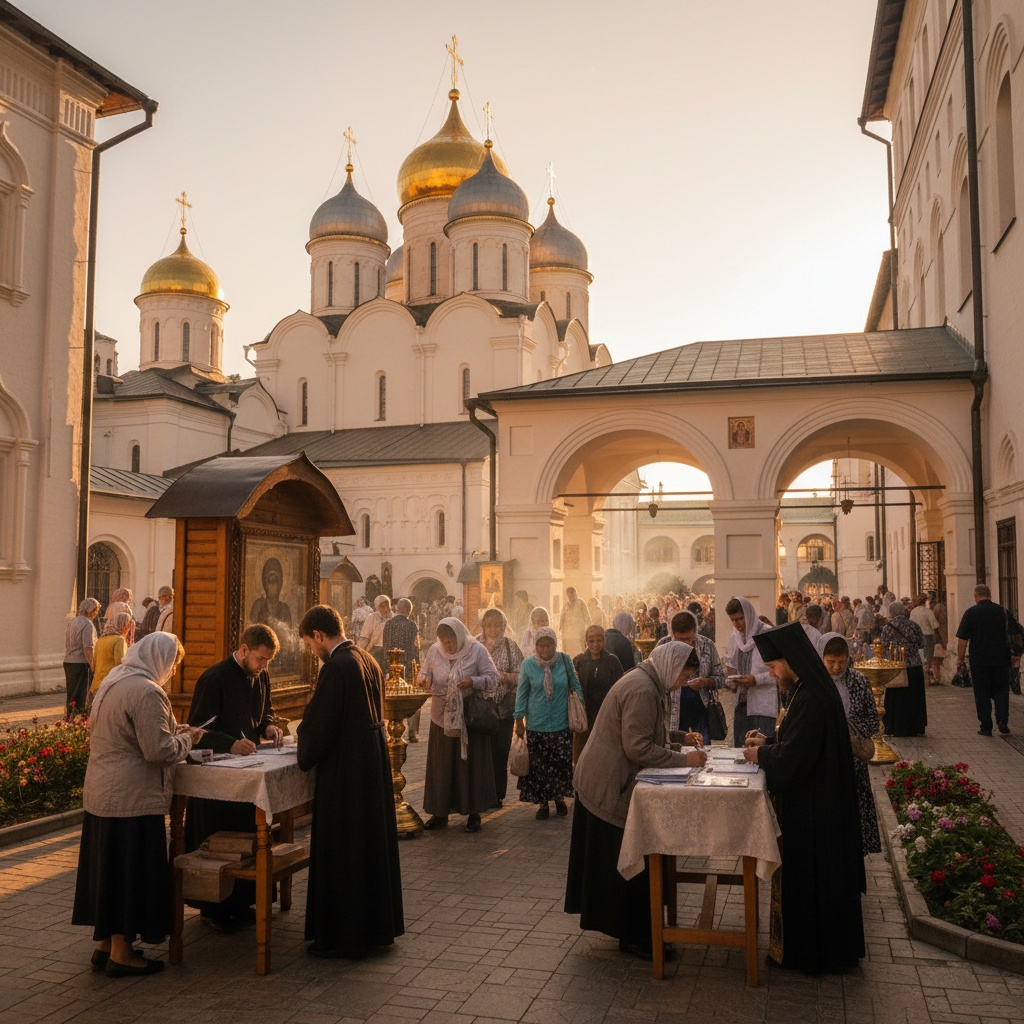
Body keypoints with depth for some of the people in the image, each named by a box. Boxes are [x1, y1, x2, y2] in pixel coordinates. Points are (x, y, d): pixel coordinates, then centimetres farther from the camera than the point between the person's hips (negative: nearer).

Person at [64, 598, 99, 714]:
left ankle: (69, 718, 19)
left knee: (71, 695, 15)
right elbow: (88, 649, -19)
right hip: (81, 664, -8)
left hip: (67, 662, 8)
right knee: (81, 697, -2)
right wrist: (93, 667, -16)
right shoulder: (87, 624, -13)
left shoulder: (70, 622, 13)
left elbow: (66, 645, 15)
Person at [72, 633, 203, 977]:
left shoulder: (113, 683, 11)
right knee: (130, 871, 2)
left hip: (101, 794, 10)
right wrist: (187, 738, -5)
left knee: (107, 868, 17)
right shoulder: (146, 692, -20)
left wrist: (173, 731, 15)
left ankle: (104, 945, 29)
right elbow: (159, 750, -23)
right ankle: (121, 954, 12)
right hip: (132, 799, -9)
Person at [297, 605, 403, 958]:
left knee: (340, 853, 4)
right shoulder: (368, 661, 8)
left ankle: (344, 937, 14)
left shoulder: (336, 667, -19)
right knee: (373, 845, 18)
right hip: (375, 766, 9)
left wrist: (305, 757, 2)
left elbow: (318, 722, -18)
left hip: (344, 771, -9)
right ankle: (378, 926, 31)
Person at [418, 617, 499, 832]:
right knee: (441, 764, 8)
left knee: (470, 764, 3)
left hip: (470, 717, -3)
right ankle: (440, 812, 20)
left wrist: (473, 681, -24)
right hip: (442, 717, 3)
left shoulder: (477, 650, -8)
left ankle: (474, 813, 15)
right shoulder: (434, 651, 1)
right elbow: (424, 673, 12)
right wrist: (424, 679, -11)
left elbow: (493, 678, -8)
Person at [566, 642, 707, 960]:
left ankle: (631, 929, 30)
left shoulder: (644, 682, 11)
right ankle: (634, 936, 12)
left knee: (613, 860, 18)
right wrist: (683, 759, -19)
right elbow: (638, 748, -25)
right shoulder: (642, 691, -22)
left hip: (604, 782, 10)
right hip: (612, 787, -10)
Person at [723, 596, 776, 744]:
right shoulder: (734, 637, 13)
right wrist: (731, 680, 1)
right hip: (741, 703, 6)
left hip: (763, 705, -6)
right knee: (739, 748, 8)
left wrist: (756, 679, -17)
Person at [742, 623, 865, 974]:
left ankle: (807, 951, 20)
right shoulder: (813, 689, 6)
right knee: (822, 876, 20)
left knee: (805, 876, 5)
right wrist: (768, 742, 7)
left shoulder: (811, 698, -26)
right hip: (817, 803, 10)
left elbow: (792, 758, -26)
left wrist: (761, 754, -10)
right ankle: (828, 946, 34)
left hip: (809, 810, -10)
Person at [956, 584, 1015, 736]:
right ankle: (1002, 720, -3)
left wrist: (960, 658, 1)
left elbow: (962, 639, -7)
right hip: (1001, 659, 2)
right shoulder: (1003, 611, 3)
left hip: (979, 661, -2)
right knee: (1001, 690, 13)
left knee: (982, 694, 5)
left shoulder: (971, 612, -6)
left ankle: (986, 727, 6)